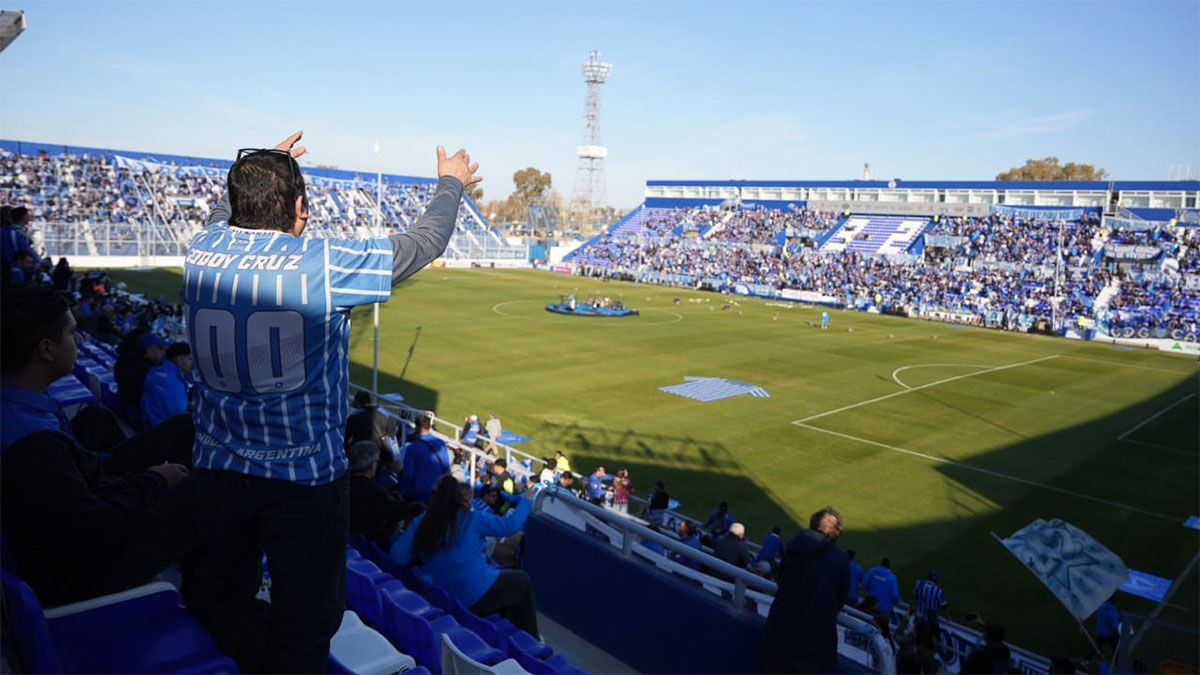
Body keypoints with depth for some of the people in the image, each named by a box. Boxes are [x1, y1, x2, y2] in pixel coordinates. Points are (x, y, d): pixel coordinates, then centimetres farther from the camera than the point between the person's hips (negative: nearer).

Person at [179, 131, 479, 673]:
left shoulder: (202, 250, -3)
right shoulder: (323, 263, -16)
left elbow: (226, 213, 23)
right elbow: (426, 241, -5)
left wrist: (262, 171, 38)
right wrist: (450, 182, 13)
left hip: (216, 470, 5)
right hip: (307, 476, -5)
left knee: (220, 612, 22)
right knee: (304, 622, 12)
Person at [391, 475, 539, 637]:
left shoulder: (421, 523, 0)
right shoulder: (472, 520, -11)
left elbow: (398, 555, -2)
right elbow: (510, 525, -6)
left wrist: (425, 555, 13)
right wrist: (524, 502, 11)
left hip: (448, 599, 6)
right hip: (481, 596, -5)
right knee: (522, 581, 22)